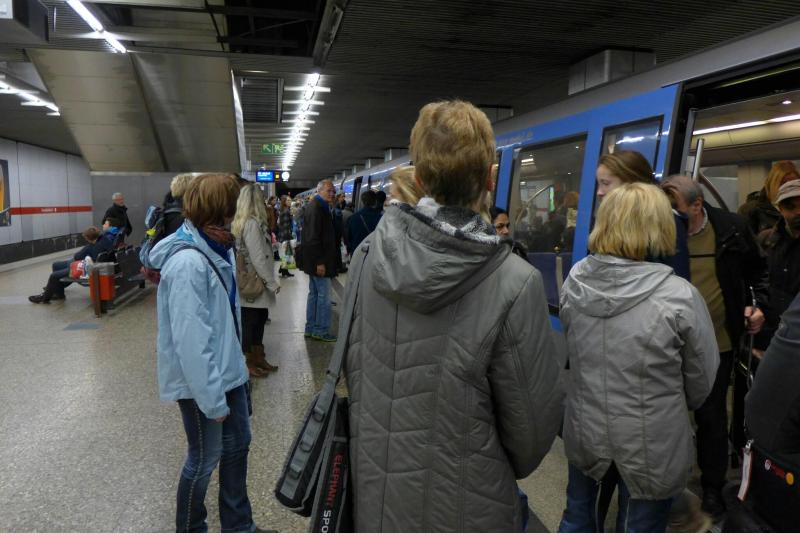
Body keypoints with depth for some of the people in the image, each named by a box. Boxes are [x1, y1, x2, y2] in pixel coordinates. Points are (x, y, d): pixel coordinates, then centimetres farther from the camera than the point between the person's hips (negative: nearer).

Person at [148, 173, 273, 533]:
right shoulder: (188, 263, -26)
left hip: (227, 371, 9)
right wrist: (212, 397, -21)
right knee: (204, 459, 11)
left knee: (238, 445, 20)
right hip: (201, 382, -9)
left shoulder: (215, 249, 3)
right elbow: (191, 340, -26)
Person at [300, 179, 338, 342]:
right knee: (324, 295, -3)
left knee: (314, 294, 16)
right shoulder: (316, 208, -17)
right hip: (318, 260, -11)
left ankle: (310, 329, 25)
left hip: (314, 260, 11)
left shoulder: (318, 207, 15)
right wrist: (320, 262, -22)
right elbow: (313, 237, -23)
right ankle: (321, 331, 5)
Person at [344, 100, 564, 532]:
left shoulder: (367, 256, -12)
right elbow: (534, 420, -14)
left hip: (375, 491, 4)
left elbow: (348, 363, 1)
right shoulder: (515, 284, -24)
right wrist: (509, 470, 8)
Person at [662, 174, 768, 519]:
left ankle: (713, 488, 35)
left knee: (712, 417, 14)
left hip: (717, 344, 1)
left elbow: (758, 270, 9)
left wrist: (759, 303, -5)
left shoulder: (732, 228, -6)